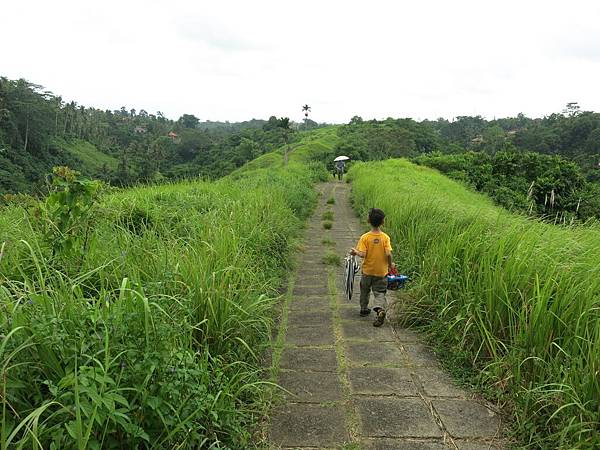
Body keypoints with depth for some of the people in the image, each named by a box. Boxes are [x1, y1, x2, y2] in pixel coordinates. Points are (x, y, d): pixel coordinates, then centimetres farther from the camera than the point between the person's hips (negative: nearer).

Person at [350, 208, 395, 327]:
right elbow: (388, 254, -18)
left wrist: (354, 251, -1)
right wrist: (390, 265, -1)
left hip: (367, 270, 1)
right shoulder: (385, 237, -11)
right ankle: (380, 309, -19)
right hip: (381, 272, 0)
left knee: (365, 290, 23)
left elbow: (362, 254, -20)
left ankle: (364, 309, 37)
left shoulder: (364, 237, -13)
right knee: (380, 293, 7)